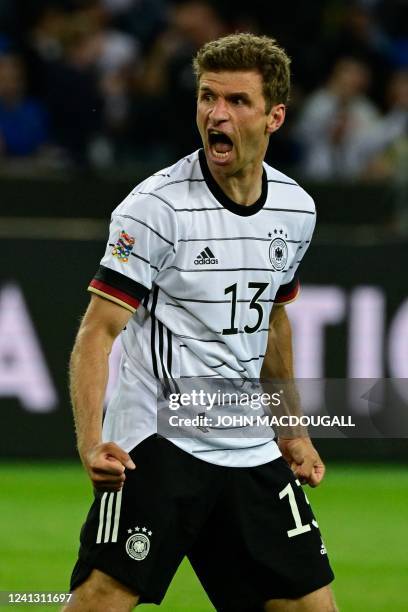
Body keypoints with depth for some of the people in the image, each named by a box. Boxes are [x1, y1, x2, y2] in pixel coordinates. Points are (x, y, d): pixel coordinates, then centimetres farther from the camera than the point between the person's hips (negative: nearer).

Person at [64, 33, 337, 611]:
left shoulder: (295, 209, 6)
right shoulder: (156, 206, -13)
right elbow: (98, 331, -16)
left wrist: (290, 431, 25)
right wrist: (92, 441, -30)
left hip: (251, 451, 6)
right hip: (155, 445, -6)